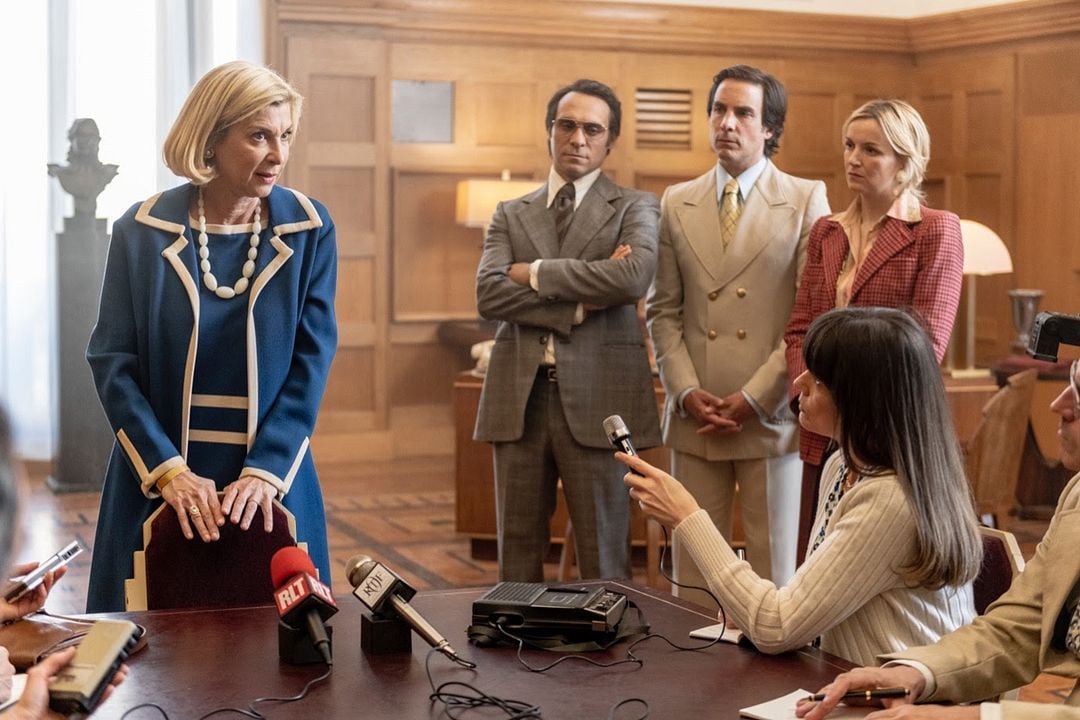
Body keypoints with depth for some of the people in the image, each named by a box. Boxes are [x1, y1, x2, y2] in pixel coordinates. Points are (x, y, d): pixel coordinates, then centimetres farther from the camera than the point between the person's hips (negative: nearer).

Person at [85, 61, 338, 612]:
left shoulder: (308, 229, -1)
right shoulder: (142, 231, -3)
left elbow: (312, 359, -4)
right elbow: (112, 360, -4)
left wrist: (267, 471, -15)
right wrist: (168, 469, -16)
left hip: (271, 481, 1)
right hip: (157, 482, 0)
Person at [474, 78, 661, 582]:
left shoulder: (634, 208, 6)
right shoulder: (511, 215, 14)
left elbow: (634, 276, -15)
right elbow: (488, 295, -2)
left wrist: (536, 272, -8)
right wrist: (580, 301, -13)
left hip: (597, 395, -3)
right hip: (518, 395, 3)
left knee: (603, 559, 2)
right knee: (517, 556, 9)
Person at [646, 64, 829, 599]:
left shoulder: (806, 200, 1)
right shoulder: (677, 204, 11)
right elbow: (663, 310, 10)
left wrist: (754, 399, -11)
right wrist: (686, 392, -4)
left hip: (771, 415, -3)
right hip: (694, 416, 3)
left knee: (772, 568, 4)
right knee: (693, 567, 6)